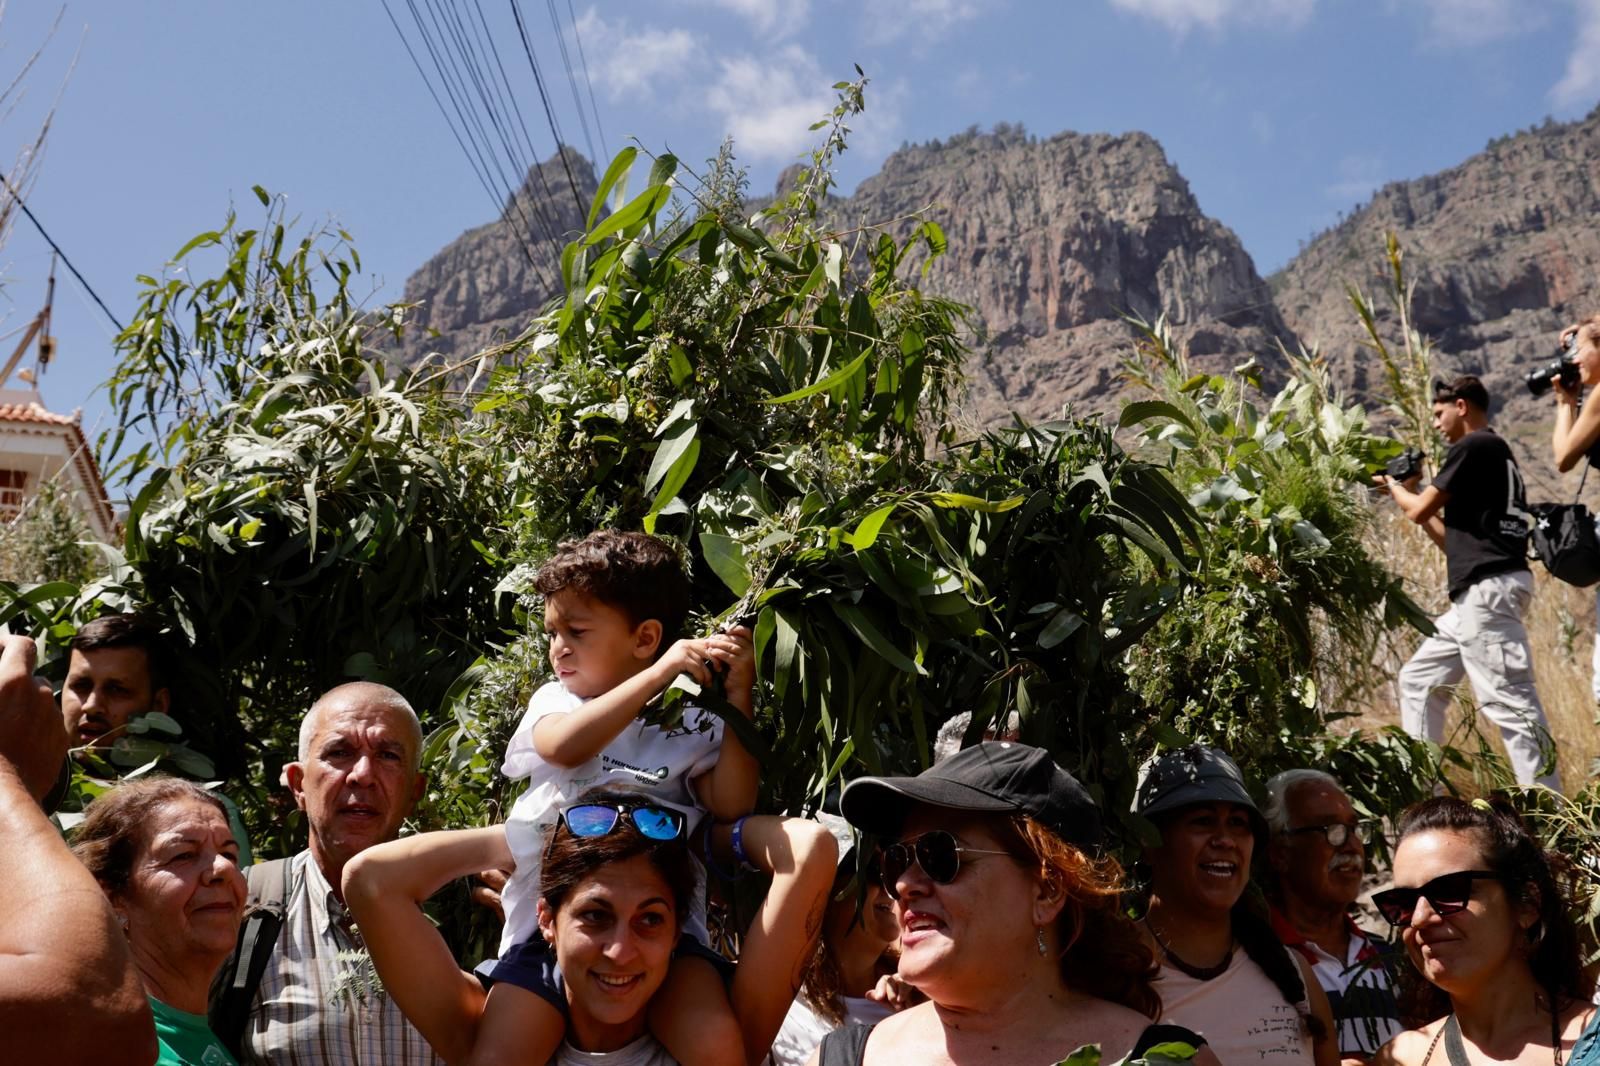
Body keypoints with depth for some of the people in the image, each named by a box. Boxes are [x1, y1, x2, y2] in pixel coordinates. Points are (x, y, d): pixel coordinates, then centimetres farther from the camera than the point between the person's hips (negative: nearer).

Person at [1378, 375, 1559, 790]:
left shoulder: (1472, 447, -6)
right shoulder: (1495, 453, 24)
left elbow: (1419, 511, -4)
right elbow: (1455, 539, 25)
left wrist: (1394, 487, 16)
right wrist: (1412, 491, 25)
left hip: (1488, 589, -11)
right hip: (1479, 595, 11)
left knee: (1509, 701, -13)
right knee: (1419, 680, 16)